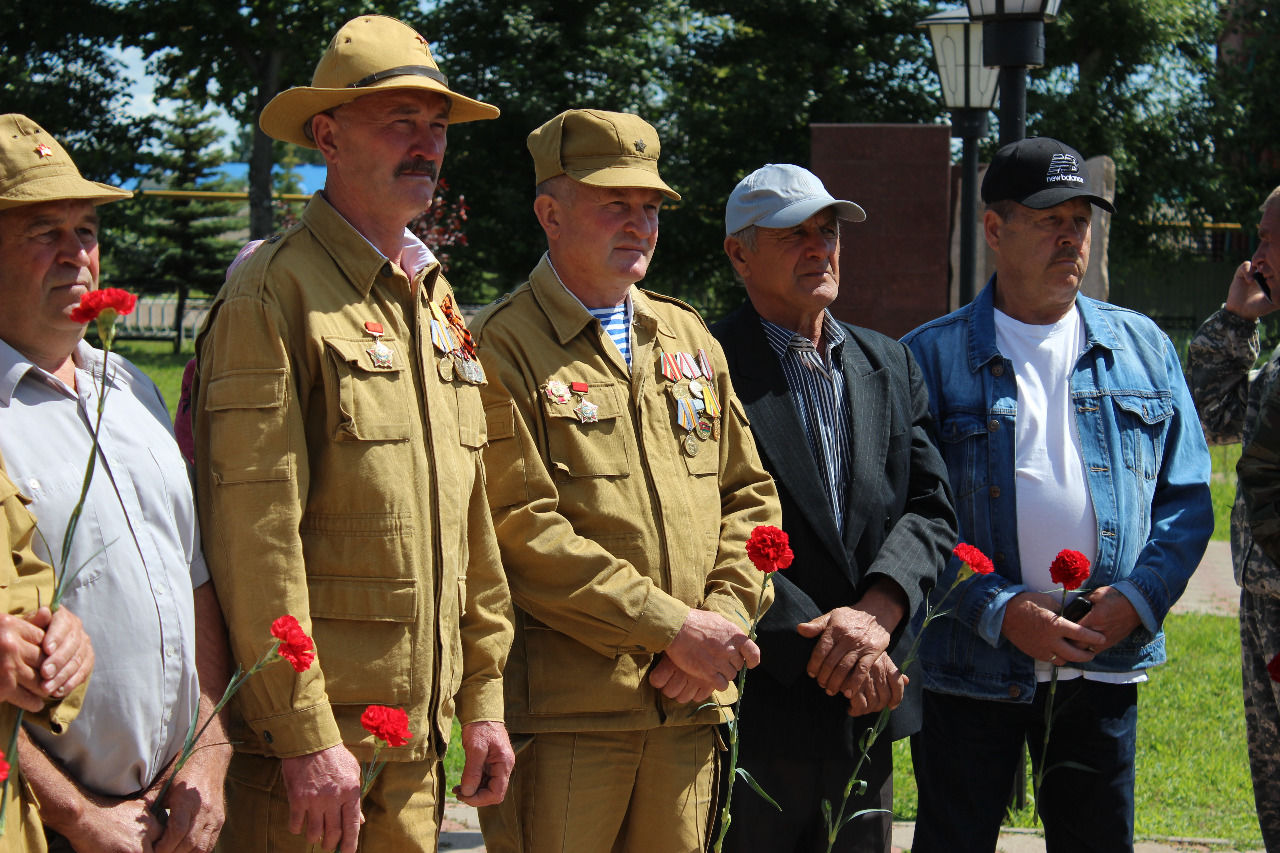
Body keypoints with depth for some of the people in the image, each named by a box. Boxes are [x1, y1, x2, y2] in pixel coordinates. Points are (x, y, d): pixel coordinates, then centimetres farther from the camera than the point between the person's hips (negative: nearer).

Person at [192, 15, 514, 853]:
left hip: (418, 738, 7)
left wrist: (483, 698, 13)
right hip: (308, 731, -7)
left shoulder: (437, 300, 15)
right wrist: (306, 737, -19)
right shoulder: (274, 292, -10)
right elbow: (256, 533, -17)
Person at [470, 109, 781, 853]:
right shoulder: (503, 348, -5)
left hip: (687, 703, 6)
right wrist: (673, 628, -14)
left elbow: (749, 494, 17)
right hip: (563, 706, -6)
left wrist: (720, 620, -1)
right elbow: (525, 532, -13)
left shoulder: (689, 339, 17)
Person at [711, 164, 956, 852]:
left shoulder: (889, 365, 13)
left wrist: (877, 613, -13)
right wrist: (821, 648, -17)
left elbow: (930, 512, 5)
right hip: (755, 710, -5)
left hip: (869, 706, 5)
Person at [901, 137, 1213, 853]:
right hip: (971, 668, -2)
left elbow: (1187, 497, 9)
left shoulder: (1141, 348, 9)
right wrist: (999, 611, -16)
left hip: (1103, 668, 3)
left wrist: (1138, 597, -7)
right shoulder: (932, 357, -1)